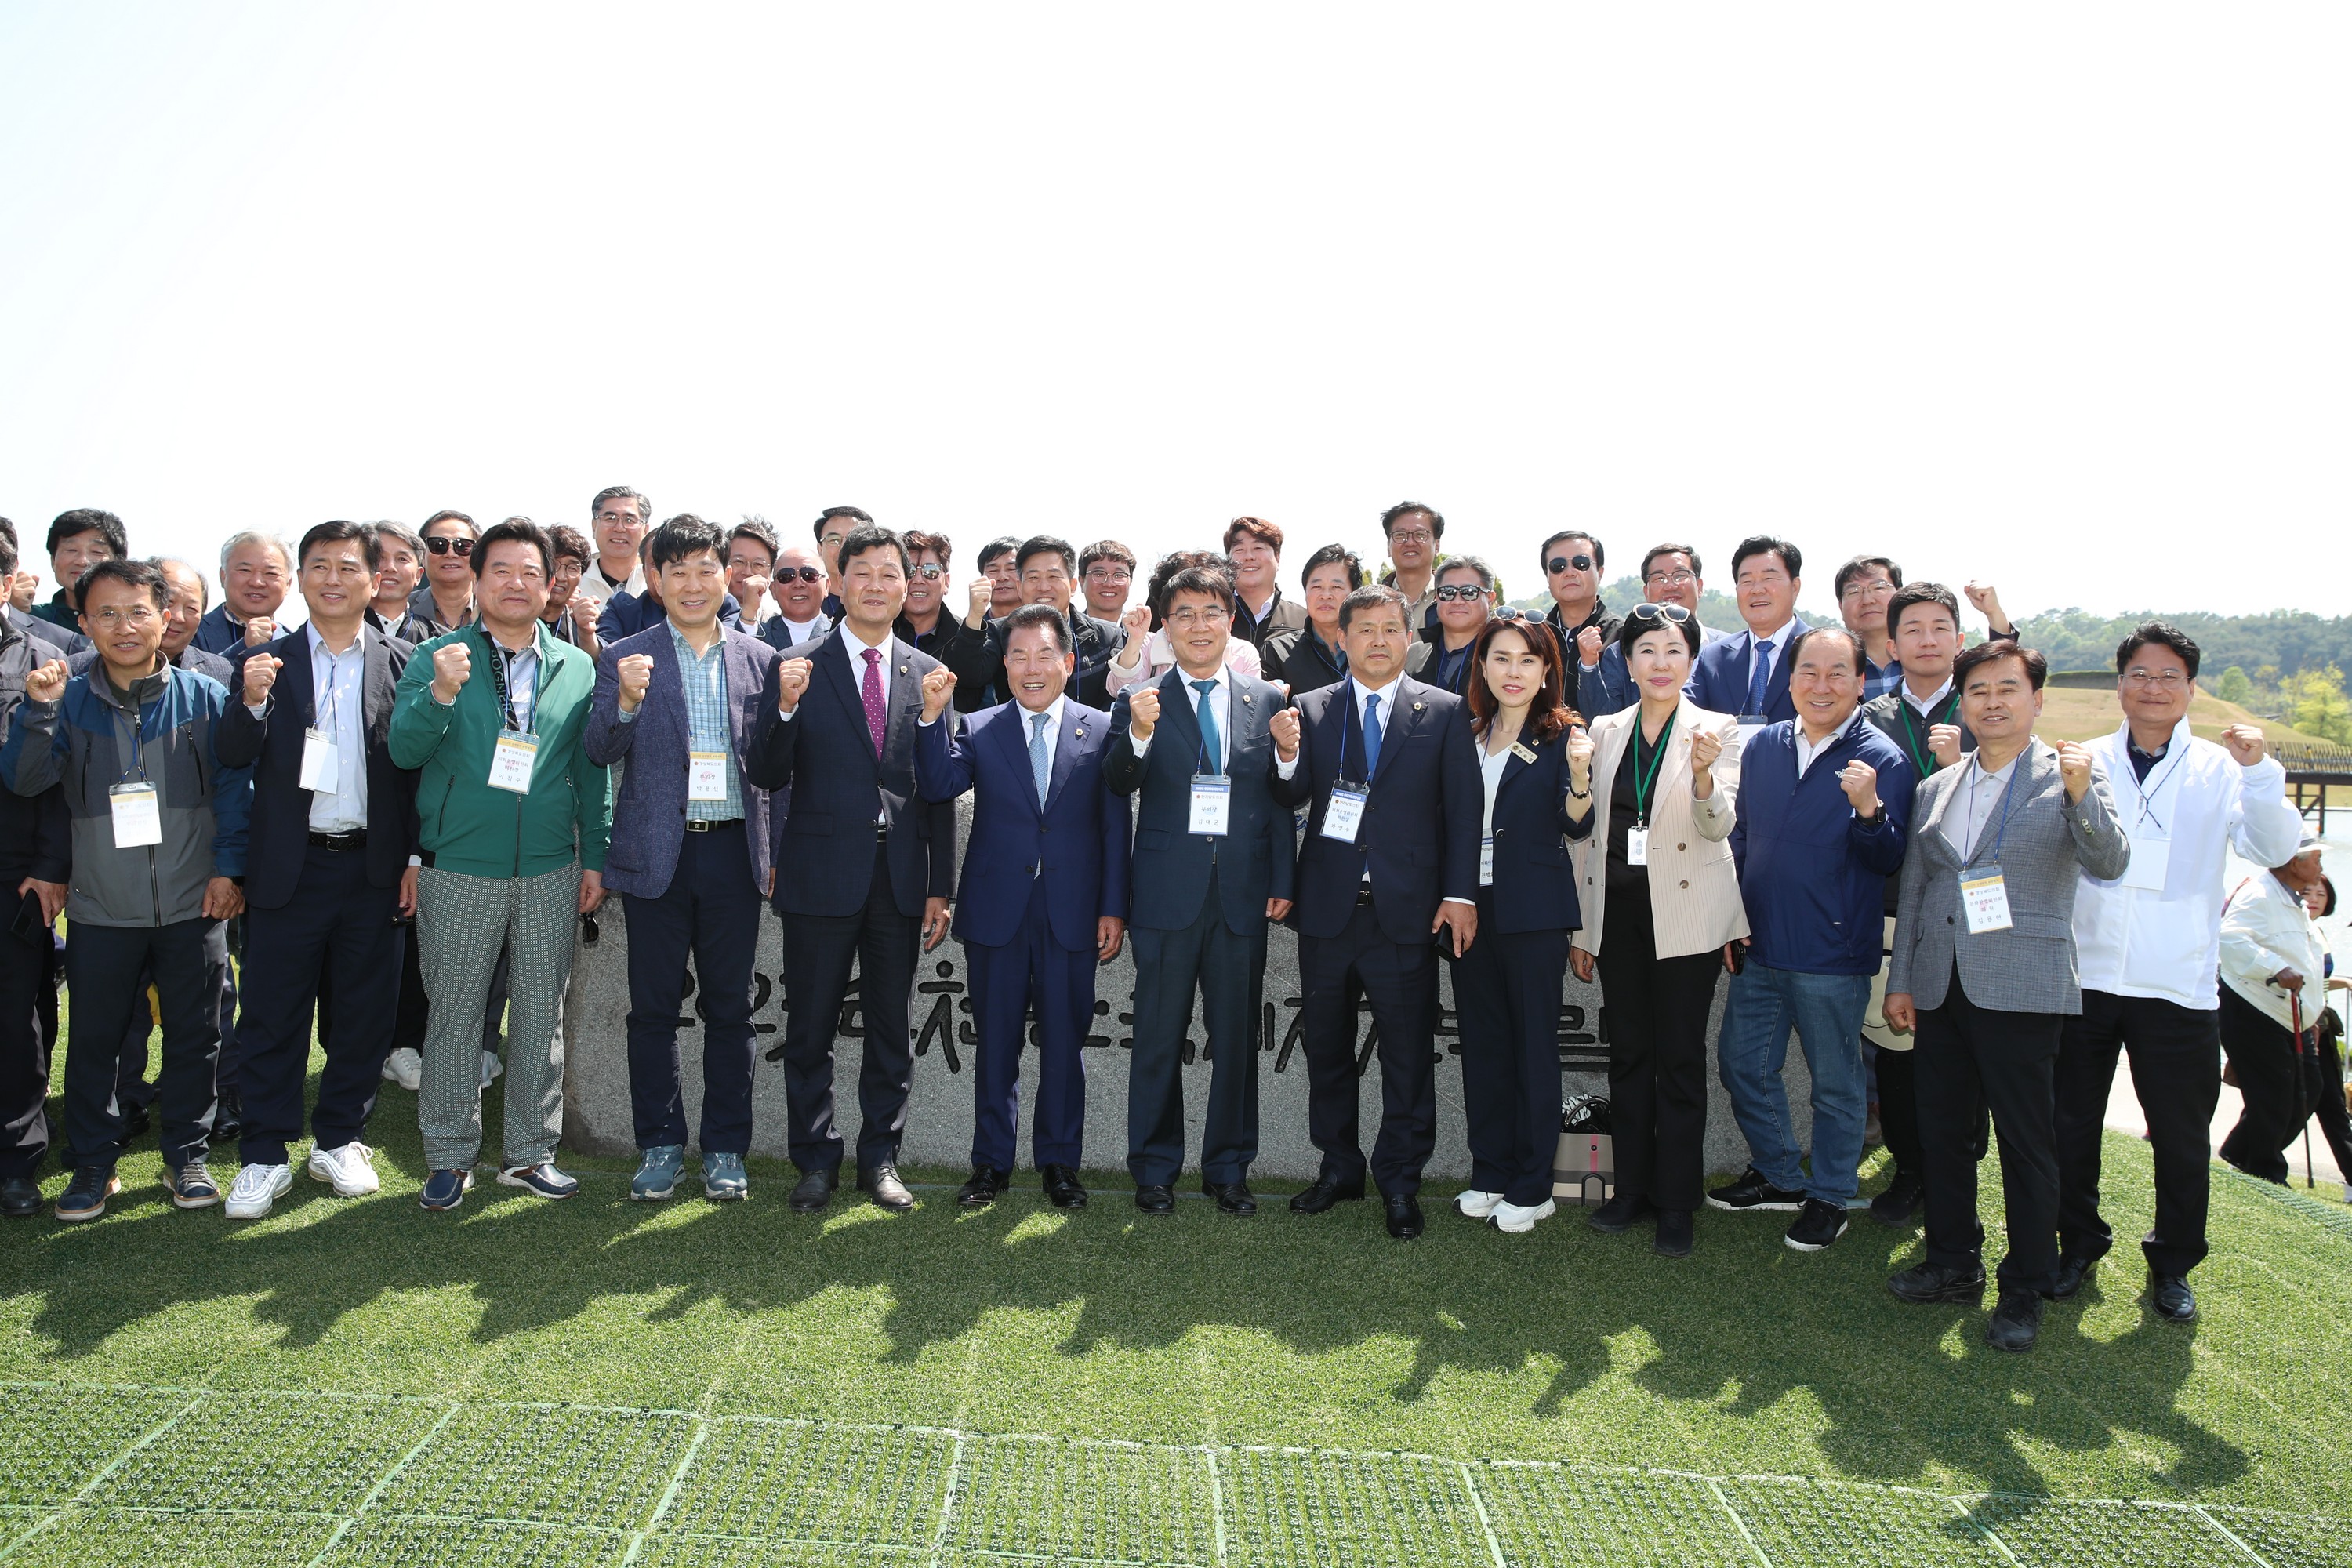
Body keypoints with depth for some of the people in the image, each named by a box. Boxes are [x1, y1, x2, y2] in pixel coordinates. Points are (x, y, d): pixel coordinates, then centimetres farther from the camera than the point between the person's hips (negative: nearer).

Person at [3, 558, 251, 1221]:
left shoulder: (205, 697, -1)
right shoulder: (69, 702, 2)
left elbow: (235, 787, 2)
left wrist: (227, 866, -4)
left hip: (193, 906, -1)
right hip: (101, 910, 1)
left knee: (193, 1036, 8)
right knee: (93, 1040, 9)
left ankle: (187, 1156, 23)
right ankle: (92, 1165, 24)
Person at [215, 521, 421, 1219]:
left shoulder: (400, 662, 4)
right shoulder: (265, 661, 4)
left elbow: (417, 767, 2)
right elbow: (234, 758, -3)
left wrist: (417, 859, -2)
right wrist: (251, 702, -22)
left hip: (373, 867, 1)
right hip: (288, 867, 0)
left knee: (364, 1012, 9)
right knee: (272, 1014, 5)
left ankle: (339, 1140, 25)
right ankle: (264, 1157, 17)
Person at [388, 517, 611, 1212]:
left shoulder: (577, 667, 7)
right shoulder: (437, 658, 2)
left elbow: (591, 770, 10)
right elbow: (404, 751, -9)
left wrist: (594, 857, 6)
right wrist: (439, 694, -26)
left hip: (551, 870, 2)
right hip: (459, 869, -2)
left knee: (541, 1013, 8)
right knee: (454, 1012, 5)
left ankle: (530, 1153, 21)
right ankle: (449, 1156, 19)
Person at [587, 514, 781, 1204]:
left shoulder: (760, 660, 7)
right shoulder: (626, 658, 3)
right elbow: (600, 753, -4)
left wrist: (778, 853, 2)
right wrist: (626, 701, -24)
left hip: (734, 852, 1)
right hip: (657, 855, -1)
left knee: (728, 1008, 7)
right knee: (654, 1007, 6)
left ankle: (725, 1149, 18)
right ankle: (659, 1146, 20)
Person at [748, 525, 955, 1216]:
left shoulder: (927, 674, 6)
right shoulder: (798, 669, -1)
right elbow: (768, 776, -6)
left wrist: (941, 887, 4)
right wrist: (785, 708, -24)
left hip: (901, 879, 2)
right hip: (822, 874, -2)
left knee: (892, 1028, 10)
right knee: (810, 1028, 7)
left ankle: (880, 1158, 24)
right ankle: (816, 1161, 21)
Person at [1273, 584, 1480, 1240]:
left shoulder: (1445, 712, 2)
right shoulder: (1311, 709, 5)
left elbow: (1465, 809, -1)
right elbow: (1293, 798, -1)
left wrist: (1460, 893, -9)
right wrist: (1288, 754, -21)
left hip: (1406, 911, -2)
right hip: (1327, 909, 2)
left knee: (1407, 1056, 5)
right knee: (1326, 1046, 13)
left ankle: (1400, 1184, 19)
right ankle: (1339, 1168, 30)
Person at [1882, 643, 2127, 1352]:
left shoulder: (2070, 777, 0)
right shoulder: (1935, 789, 13)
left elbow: (2109, 864, -15)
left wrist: (2081, 794, -31)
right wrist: (1901, 981, 12)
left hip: (2021, 992, -5)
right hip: (1941, 990, 5)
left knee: (2027, 1144, 2)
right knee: (1942, 1133, 12)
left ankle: (2026, 1289, 16)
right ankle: (1953, 1264, 27)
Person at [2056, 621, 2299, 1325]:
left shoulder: (2219, 770, 1)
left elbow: (2276, 851, -11)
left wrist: (2260, 771, -22)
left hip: (2178, 987, -1)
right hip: (2083, 976, 1)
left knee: (2182, 1137, 10)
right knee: (2072, 1124, 11)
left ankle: (2172, 1265, 29)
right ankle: (2080, 1245, 30)